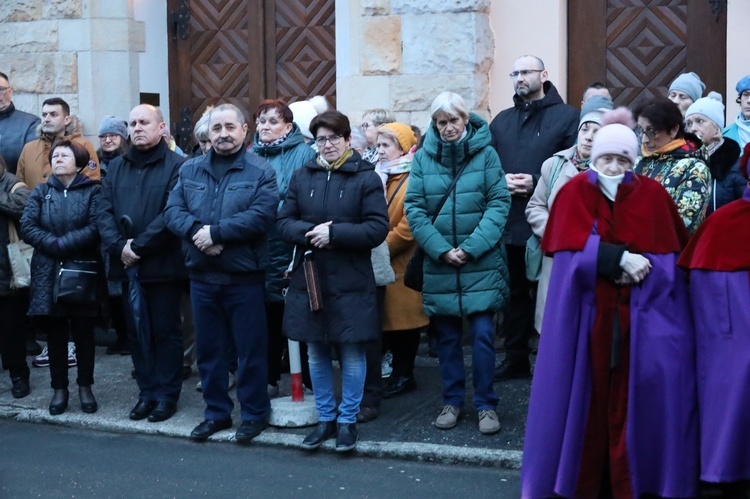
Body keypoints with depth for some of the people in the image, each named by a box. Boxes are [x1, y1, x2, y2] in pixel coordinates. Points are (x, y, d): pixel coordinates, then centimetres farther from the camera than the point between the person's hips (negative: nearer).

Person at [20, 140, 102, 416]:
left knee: (83, 332, 5)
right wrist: (54, 246, -16)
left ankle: (85, 387, 18)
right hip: (48, 274, 2)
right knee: (55, 333, 7)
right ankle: (59, 388, 17)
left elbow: (95, 229, -14)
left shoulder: (92, 191, -1)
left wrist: (62, 245, -18)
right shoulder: (40, 192, 8)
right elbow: (26, 227, -3)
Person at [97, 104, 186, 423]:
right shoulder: (116, 166, 13)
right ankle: (147, 392, 20)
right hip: (127, 264, 6)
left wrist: (138, 245, -16)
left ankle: (167, 394, 13)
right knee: (137, 331, 11)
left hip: (162, 263, -5)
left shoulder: (176, 165, -6)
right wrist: (119, 246, -11)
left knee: (165, 331, 3)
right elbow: (105, 212, 6)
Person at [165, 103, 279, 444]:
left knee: (250, 349, 4)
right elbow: (173, 210, 0)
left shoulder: (261, 172, -4)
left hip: (244, 277, -4)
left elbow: (261, 216, -18)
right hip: (202, 276, 4)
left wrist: (215, 232, -20)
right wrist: (196, 231, -20)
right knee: (208, 349, 13)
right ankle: (216, 412, 25)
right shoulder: (189, 170, 10)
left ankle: (254, 414, 16)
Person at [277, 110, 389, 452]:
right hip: (308, 278, 4)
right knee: (316, 353, 11)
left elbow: (377, 228, -10)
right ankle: (325, 418, 24)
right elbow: (283, 222, 5)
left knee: (351, 354, 4)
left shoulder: (366, 177, -3)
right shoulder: (302, 176, 8)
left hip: (350, 282, -3)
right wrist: (310, 232, -15)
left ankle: (347, 420, 18)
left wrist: (334, 233, -19)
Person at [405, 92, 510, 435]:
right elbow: (414, 209, -1)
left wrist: (471, 248, -15)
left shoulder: (485, 153, -2)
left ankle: (486, 405, 11)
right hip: (439, 265, 2)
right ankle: (452, 401, 23)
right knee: (447, 336, 10)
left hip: (481, 264, -2)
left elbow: (499, 203, -6)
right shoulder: (423, 157, 2)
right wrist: (440, 250, -12)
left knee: (482, 335, -2)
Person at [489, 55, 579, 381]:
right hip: (509, 222, 5)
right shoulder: (502, 121, 17)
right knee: (515, 292, 12)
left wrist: (536, 182, -17)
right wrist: (501, 181, -8)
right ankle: (515, 359, 21)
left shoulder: (566, 116, -1)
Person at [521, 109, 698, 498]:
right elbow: (574, 251, -12)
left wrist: (639, 268, -12)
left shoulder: (652, 195, 3)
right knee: (588, 394, 3)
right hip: (587, 316, -1)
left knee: (634, 397, 0)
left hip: (641, 316, 1)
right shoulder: (575, 192, 0)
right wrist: (620, 258, -18)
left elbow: (670, 257, 4)